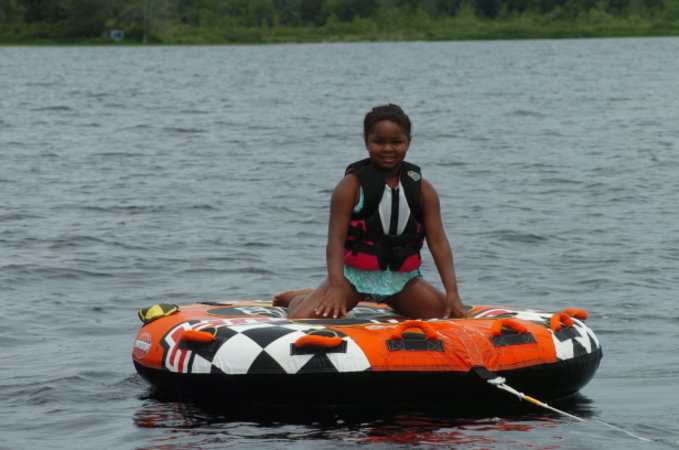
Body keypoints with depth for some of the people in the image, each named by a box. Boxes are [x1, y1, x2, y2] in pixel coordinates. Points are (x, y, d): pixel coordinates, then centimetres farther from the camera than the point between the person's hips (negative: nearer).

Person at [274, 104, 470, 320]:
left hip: (402, 278, 4)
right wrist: (336, 288, -29)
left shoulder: (422, 190, 2)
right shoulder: (351, 186, -8)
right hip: (355, 275, -4)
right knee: (300, 320, -20)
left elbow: (438, 241, -3)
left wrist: (452, 293, -13)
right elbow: (336, 239, -15)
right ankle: (298, 298, 22)